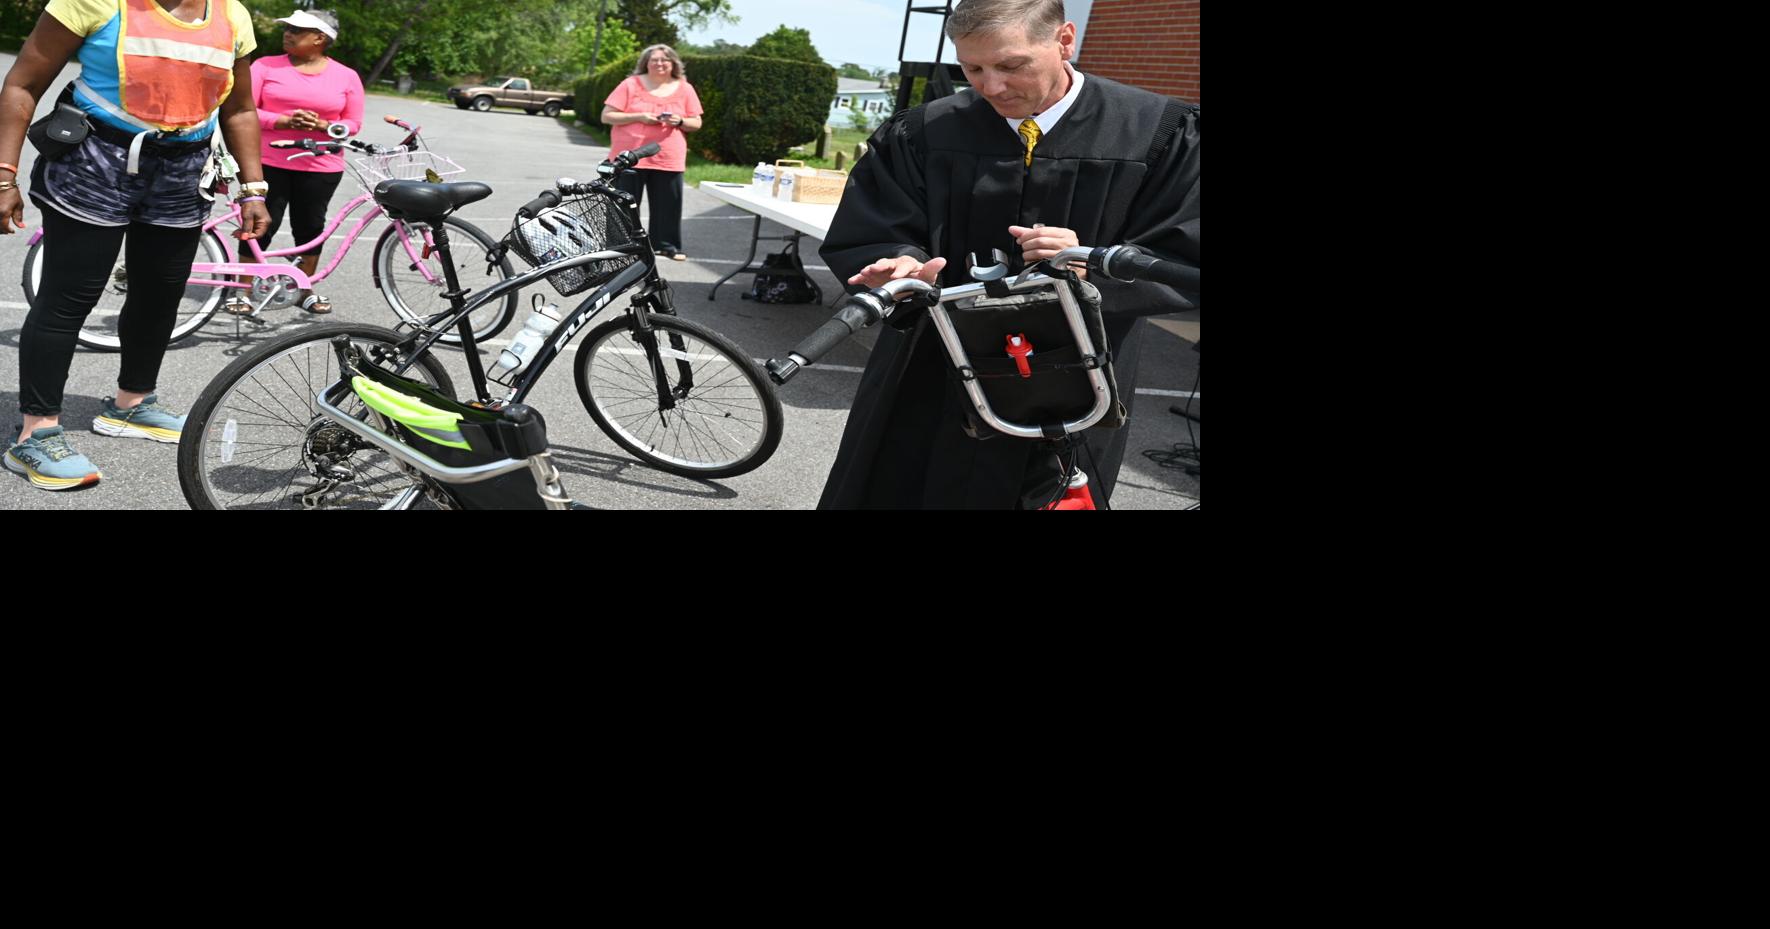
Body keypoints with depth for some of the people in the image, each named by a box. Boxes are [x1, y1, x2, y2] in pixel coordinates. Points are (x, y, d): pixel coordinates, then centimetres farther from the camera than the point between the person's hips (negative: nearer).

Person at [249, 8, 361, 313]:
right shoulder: (266, 66, 0)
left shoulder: (347, 77, 3)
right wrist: (284, 121, -18)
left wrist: (322, 126, -15)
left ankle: (305, 289, 22)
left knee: (311, 227, 7)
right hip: (268, 163, -1)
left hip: (321, 167, 1)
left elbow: (353, 123, 5)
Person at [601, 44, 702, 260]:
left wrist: (680, 122, -13)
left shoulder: (684, 89, 6)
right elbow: (607, 116, -3)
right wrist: (639, 117, -16)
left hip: (668, 159, 2)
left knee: (669, 204, 3)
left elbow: (696, 123, 10)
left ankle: (667, 245, 16)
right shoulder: (631, 85, -1)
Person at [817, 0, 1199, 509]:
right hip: (926, 393, 2)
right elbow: (860, 239, -2)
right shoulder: (922, 134, -3)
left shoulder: (1161, 136, -8)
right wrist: (905, 265, -27)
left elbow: (1187, 265, -8)